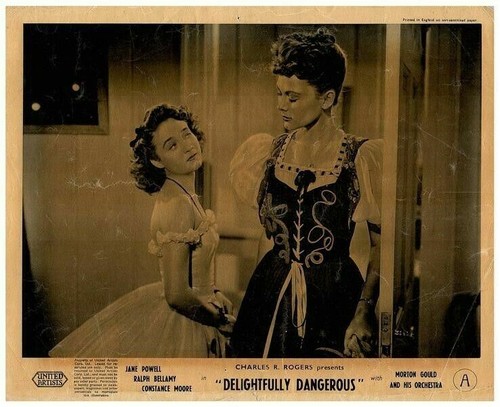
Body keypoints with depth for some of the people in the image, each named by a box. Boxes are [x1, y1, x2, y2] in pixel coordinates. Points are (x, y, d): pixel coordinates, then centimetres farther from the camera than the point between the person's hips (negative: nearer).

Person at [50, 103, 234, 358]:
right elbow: (177, 294, -27)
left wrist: (214, 293, 7)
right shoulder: (178, 205, -26)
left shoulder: (178, 193, 2)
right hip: (180, 327, -9)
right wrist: (223, 320, -14)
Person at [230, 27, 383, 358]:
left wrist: (363, 314, -14)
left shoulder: (363, 158, -9)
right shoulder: (265, 152, 3)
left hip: (335, 297, -3)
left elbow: (381, 245, -8)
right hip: (270, 295, 4)